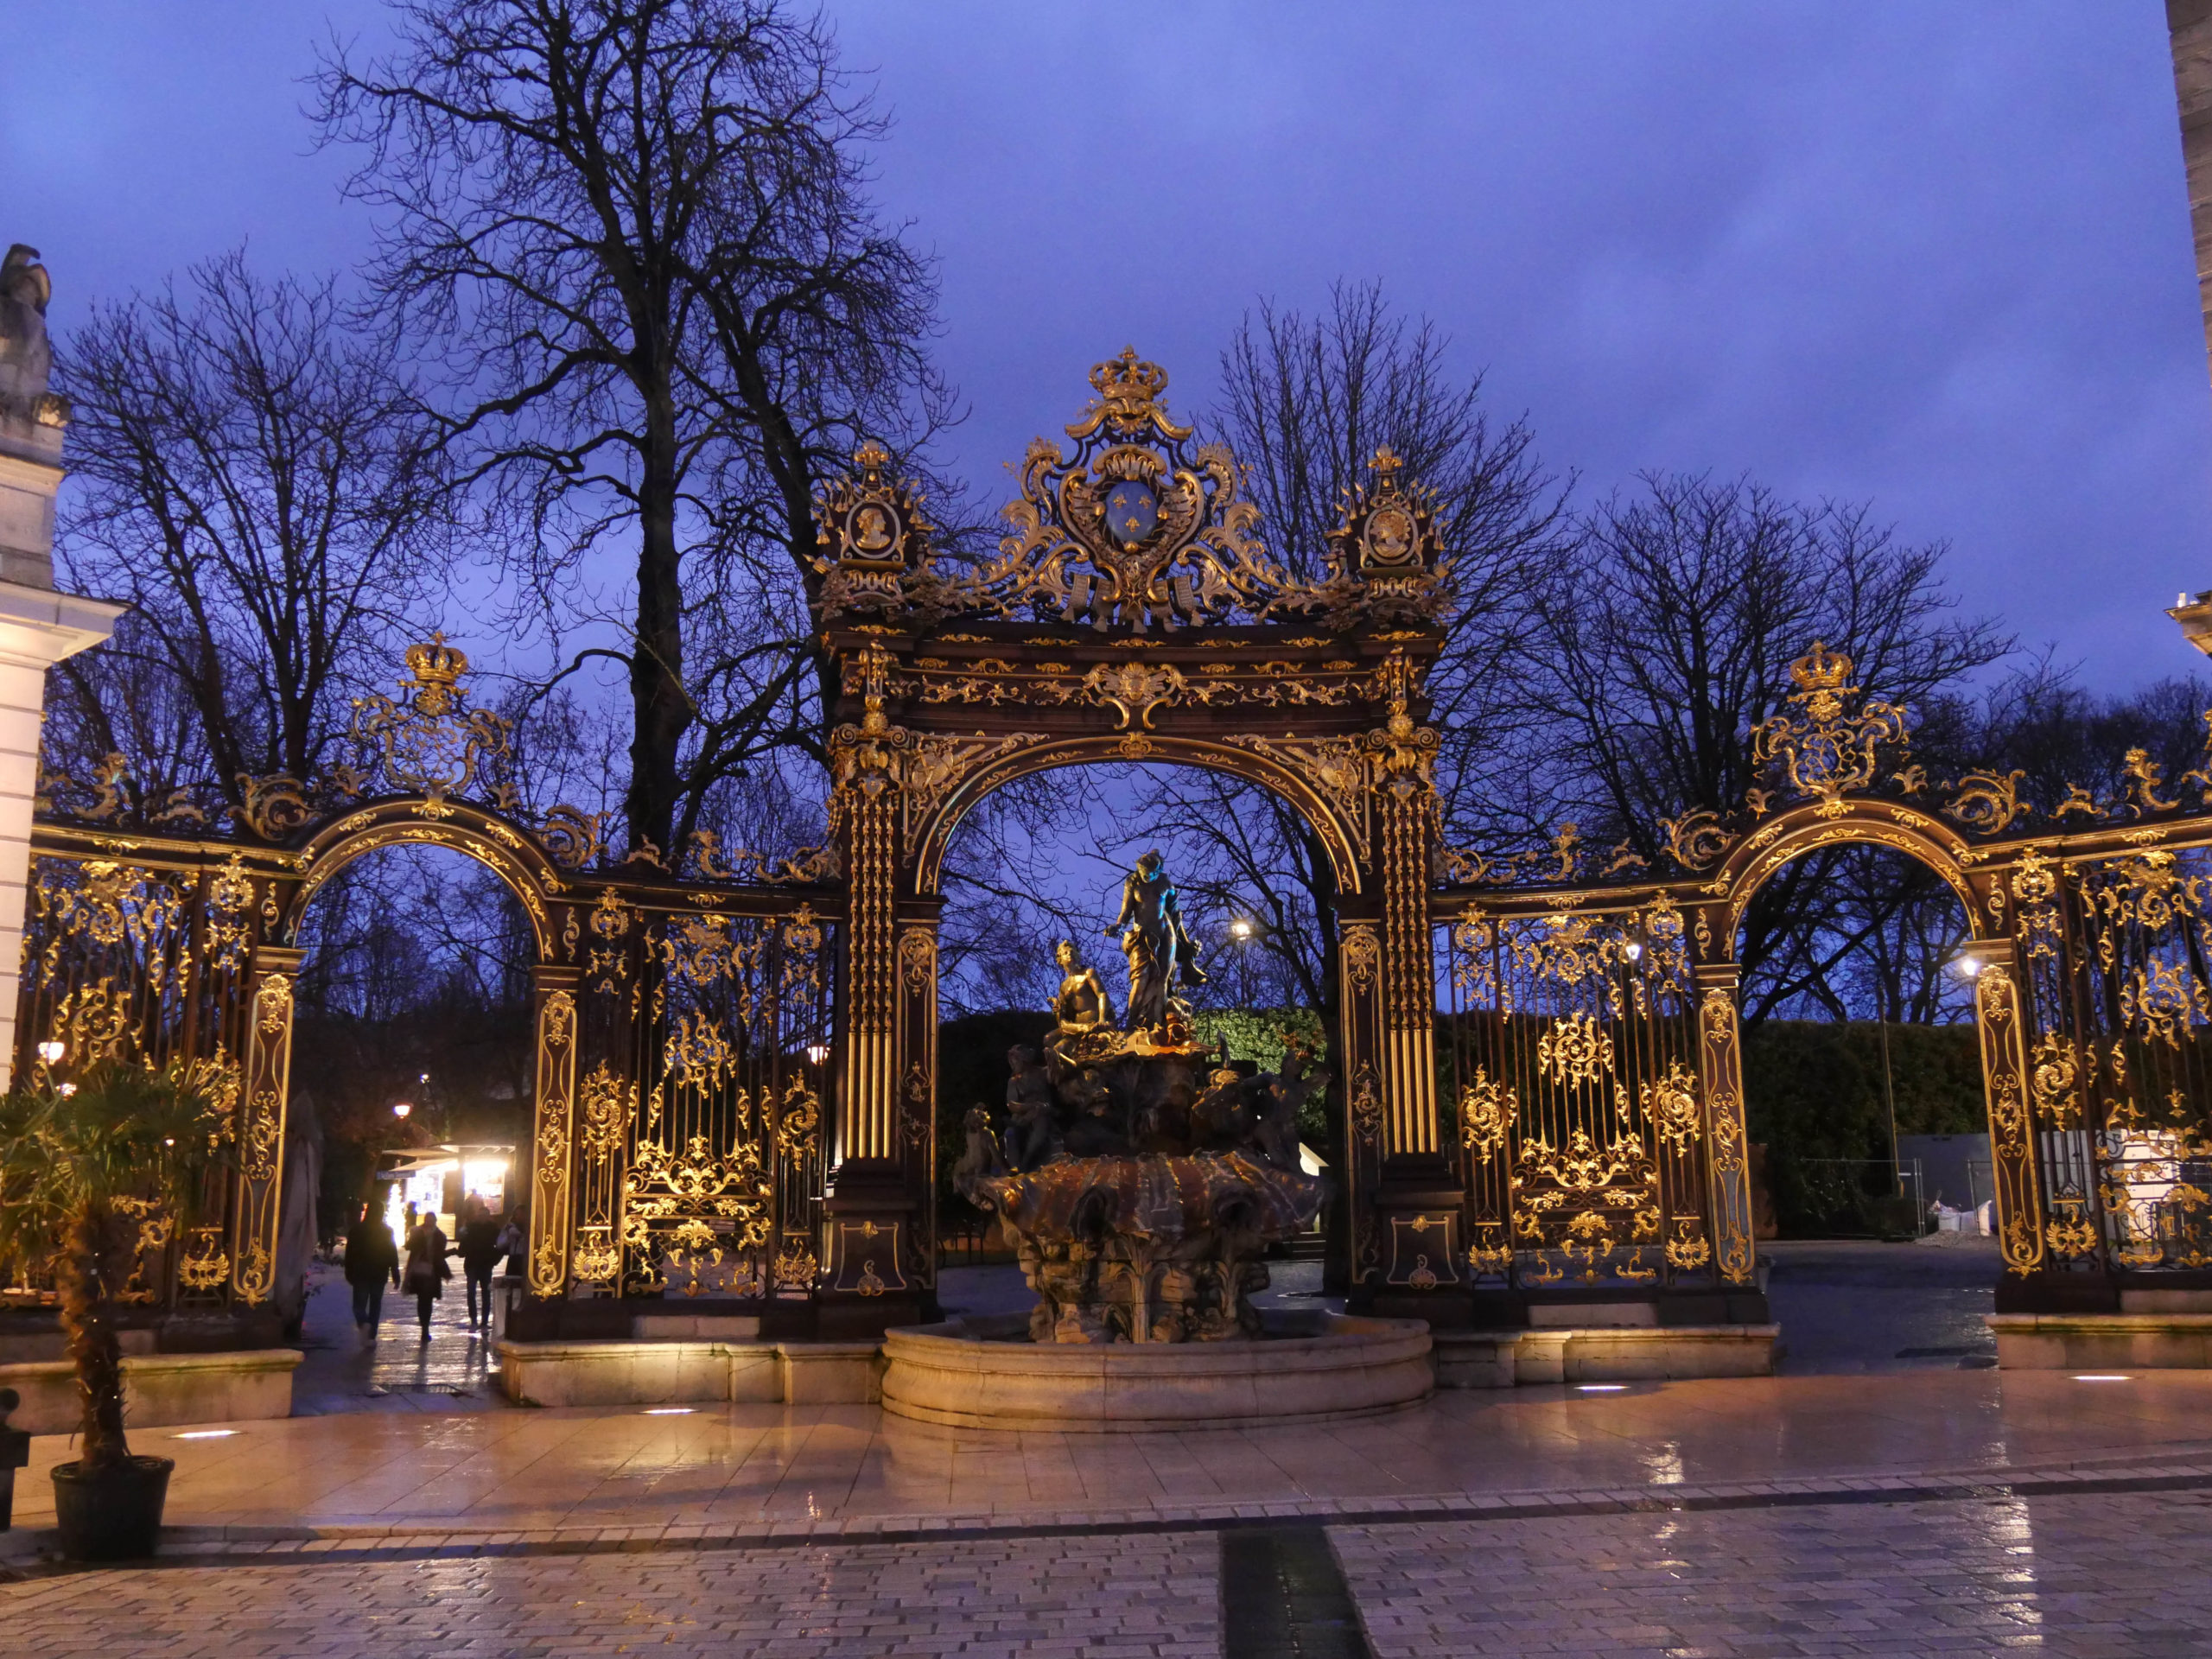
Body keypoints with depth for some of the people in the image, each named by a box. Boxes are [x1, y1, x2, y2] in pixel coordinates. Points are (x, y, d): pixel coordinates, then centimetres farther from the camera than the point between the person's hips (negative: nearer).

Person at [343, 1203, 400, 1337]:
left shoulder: (356, 1229, -4)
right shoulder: (387, 1230, -2)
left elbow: (350, 1254, -2)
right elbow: (393, 1254, -2)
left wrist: (349, 1274, 5)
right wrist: (396, 1277, 1)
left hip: (361, 1274, -1)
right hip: (380, 1274, 1)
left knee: (359, 1304, 5)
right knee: (375, 1304, 12)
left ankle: (364, 1323, -26)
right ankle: (371, 1337, 9)